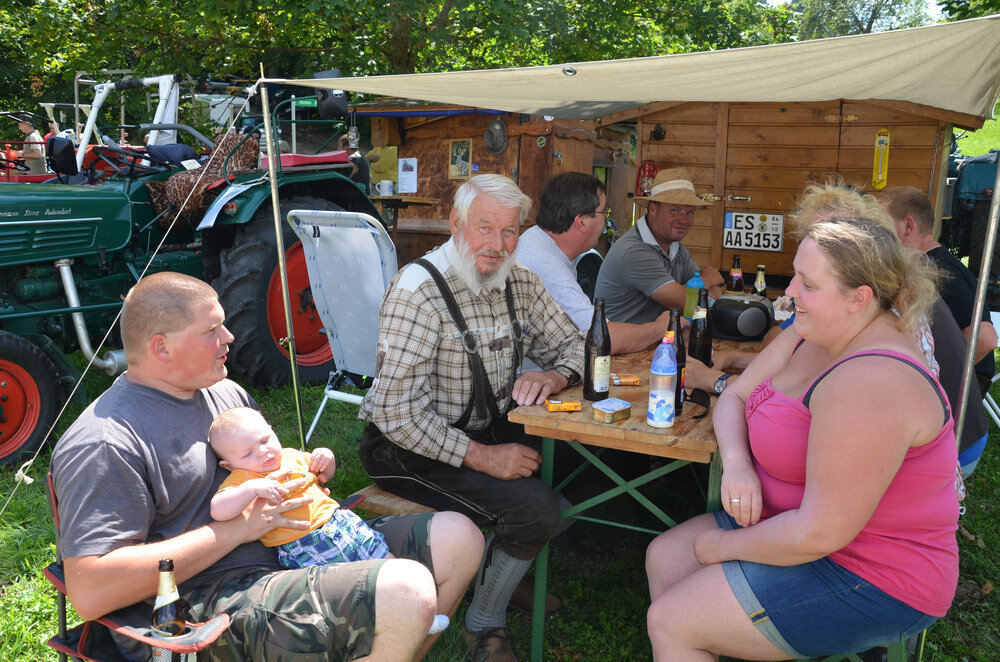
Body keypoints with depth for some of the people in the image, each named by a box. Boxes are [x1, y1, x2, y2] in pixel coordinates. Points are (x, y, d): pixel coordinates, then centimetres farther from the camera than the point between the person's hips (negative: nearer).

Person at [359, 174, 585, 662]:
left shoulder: (519, 282, 1)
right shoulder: (417, 292, -23)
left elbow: (572, 344, 11)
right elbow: (400, 415, -26)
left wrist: (553, 375, -13)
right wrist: (483, 457, -28)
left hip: (487, 428, 8)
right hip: (410, 446, -8)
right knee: (533, 509, -22)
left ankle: (509, 573, 19)